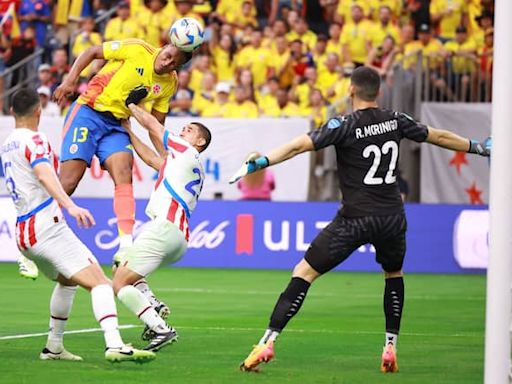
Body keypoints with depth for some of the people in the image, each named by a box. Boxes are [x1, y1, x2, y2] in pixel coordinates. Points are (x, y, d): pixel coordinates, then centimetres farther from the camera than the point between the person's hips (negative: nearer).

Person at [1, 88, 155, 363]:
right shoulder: (33, 140, -6)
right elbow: (44, 175, -25)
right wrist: (70, 205, -38)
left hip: (24, 233, 9)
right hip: (47, 227, -9)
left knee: (67, 280, 32)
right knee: (99, 281, -18)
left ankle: (54, 347, 31)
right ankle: (114, 345, -37)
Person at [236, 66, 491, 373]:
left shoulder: (344, 126, -6)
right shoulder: (395, 121, 7)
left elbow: (300, 145, -17)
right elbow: (438, 137, 20)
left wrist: (259, 163, -18)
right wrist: (478, 147, 35)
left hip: (355, 219, -4)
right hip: (393, 218, 4)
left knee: (304, 272, 0)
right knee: (394, 274, 30)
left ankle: (268, 342, -9)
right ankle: (391, 348, 21)